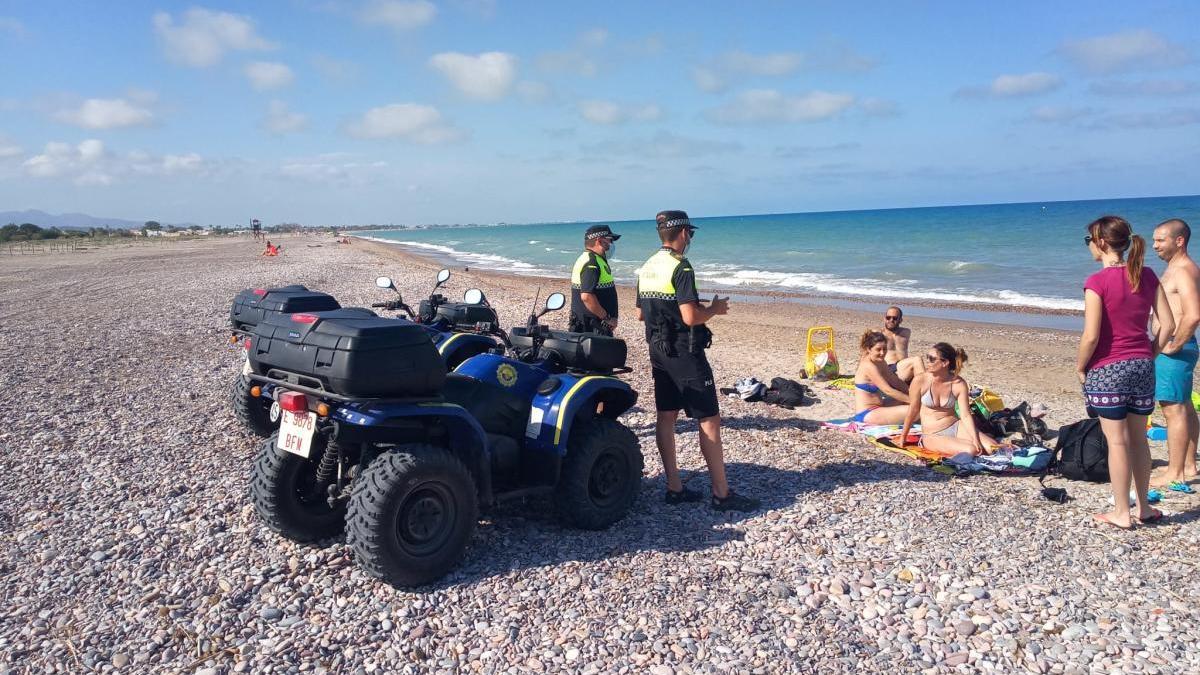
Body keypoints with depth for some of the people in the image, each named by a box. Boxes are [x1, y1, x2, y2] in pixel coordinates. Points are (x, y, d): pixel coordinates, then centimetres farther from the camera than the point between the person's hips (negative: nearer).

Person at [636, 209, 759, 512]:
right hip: (685, 353, -9)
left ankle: (674, 488, 15)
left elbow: (640, 314, 16)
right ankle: (721, 494, 0)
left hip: (658, 351, 9)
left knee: (666, 417, 10)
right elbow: (691, 317, -24)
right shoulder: (680, 267, -17)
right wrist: (715, 308, -6)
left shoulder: (646, 268, 10)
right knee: (709, 419, -3)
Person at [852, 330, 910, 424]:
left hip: (877, 408, 10)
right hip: (867, 414, -10)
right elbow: (888, 390, -21)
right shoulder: (868, 366, -19)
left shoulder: (880, 363, 9)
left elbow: (896, 382, 16)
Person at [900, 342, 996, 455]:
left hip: (956, 427, 3)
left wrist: (975, 440, -22)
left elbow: (966, 415, -8)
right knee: (970, 451, -26)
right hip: (932, 436, -3)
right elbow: (913, 411, -4)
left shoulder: (959, 384, -8)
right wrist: (902, 438, 4)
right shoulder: (920, 381, -14)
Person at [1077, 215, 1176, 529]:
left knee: (1117, 441, 3)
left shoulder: (1098, 282, -16)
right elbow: (1167, 323, 4)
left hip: (1108, 369, -6)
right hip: (1142, 366, 6)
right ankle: (1144, 507, 27)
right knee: (1139, 438, 17)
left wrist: (1080, 366, -4)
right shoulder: (1147, 276, 3)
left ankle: (1121, 513, 12)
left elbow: (1091, 336, -18)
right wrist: (1150, 354, 14)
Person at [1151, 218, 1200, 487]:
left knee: (1174, 409, -7)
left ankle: (1175, 473, -3)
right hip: (1172, 347, 11)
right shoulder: (1175, 269, 16)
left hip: (1175, 349, -11)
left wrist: (1174, 345, -20)